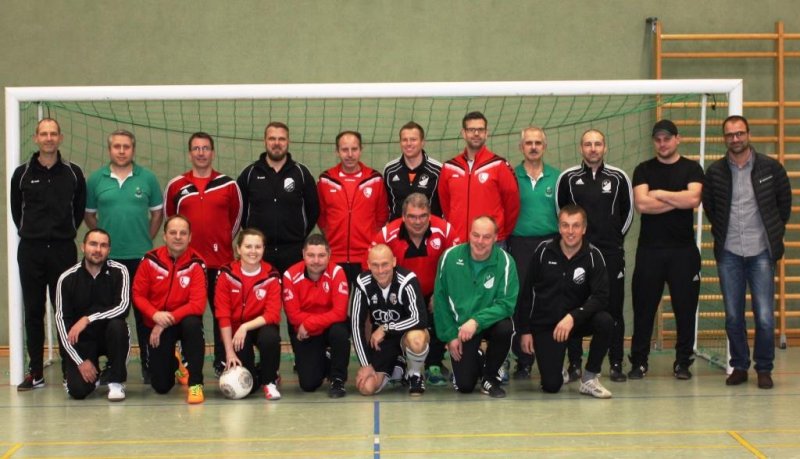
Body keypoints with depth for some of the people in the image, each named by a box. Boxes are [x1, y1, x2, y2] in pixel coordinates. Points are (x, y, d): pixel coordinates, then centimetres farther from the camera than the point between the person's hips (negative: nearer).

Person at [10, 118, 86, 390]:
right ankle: (35, 373, 9)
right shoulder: (22, 174, 3)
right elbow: (15, 209, 13)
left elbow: (80, 208, 12)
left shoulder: (73, 173, 3)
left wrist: (67, 231, 8)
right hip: (30, 250, 1)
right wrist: (27, 232, 10)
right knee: (33, 312, 4)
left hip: (63, 249, -1)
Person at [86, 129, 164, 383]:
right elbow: (88, 214, 11)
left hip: (141, 255, -1)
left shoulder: (147, 178, 3)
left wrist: (147, 238, 4)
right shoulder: (96, 179, 4)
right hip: (108, 257, 1)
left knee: (144, 310, 1)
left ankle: (148, 364, 8)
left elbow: (158, 212, 10)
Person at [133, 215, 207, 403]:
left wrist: (169, 320, -25)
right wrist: (155, 315, -24)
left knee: (193, 324, -39)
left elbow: (197, 304, -21)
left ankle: (195, 383, -23)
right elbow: (138, 295, -7)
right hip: (156, 324, 1)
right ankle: (172, 362, 38)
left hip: (184, 319, -1)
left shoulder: (196, 264, -15)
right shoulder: (150, 260, -11)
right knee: (161, 386, -2)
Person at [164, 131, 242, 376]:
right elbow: (169, 217, 16)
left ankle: (222, 363, 10)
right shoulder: (176, 186, 5)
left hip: (221, 261, 0)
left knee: (222, 312, 2)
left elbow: (236, 218, 13)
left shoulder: (228, 185, 4)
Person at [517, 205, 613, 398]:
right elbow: (527, 292, 0)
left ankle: (589, 378, -11)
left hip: (576, 321, 1)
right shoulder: (544, 251, -8)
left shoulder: (593, 255, -10)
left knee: (605, 321, -31)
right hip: (545, 324, -1)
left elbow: (601, 297, -19)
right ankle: (555, 368, 27)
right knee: (551, 385, -13)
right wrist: (525, 330, 0)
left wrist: (573, 316, -33)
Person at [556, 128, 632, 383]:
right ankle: (574, 364, 8)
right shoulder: (568, 178, 2)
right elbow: (560, 211, 12)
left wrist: (615, 237, 10)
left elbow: (627, 212, 12)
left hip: (611, 253, 0)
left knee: (614, 309, 1)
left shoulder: (618, 178, 4)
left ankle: (616, 365, 8)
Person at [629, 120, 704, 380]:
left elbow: (694, 199, -12)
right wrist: (678, 200, -8)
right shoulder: (643, 170, 7)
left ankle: (683, 362, 11)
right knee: (644, 307, 2)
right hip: (650, 248, 0)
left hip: (683, 249, 0)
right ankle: (638, 362, 9)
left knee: (685, 307, 2)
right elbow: (641, 204, -9)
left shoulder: (691, 169, 6)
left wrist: (659, 194, -7)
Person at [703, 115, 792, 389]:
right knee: (733, 317, 5)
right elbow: (708, 206, 17)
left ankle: (764, 369, 10)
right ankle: (739, 366, 18)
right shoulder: (715, 172, 3)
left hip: (761, 252, -2)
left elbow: (784, 201, 10)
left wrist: (774, 231, 10)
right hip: (729, 253, 2)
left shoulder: (770, 168, -1)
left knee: (765, 317, -5)